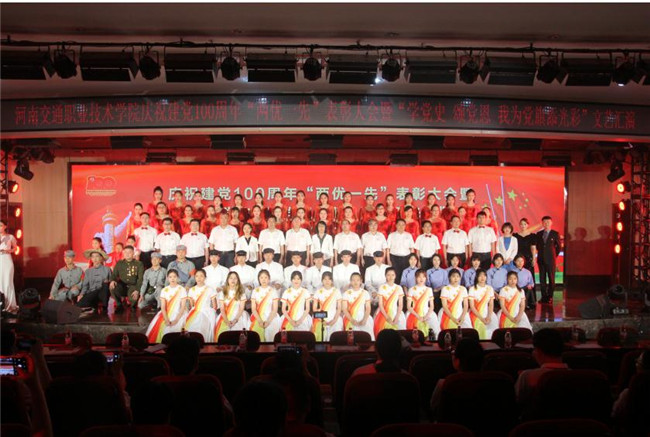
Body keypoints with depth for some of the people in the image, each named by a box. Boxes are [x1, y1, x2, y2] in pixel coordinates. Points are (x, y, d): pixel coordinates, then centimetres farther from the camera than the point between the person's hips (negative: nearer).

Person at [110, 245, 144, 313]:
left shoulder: (139, 264, 2)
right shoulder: (119, 263, 11)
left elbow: (140, 279, -4)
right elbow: (114, 275, 8)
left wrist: (137, 290, -20)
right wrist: (112, 280, -18)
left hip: (133, 286, -3)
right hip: (122, 286, 3)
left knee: (133, 299, -34)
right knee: (112, 287, -30)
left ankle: (133, 305, 9)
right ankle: (119, 305, -3)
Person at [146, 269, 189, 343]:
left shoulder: (182, 289, -1)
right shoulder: (164, 290, 6)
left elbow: (183, 307, -6)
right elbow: (163, 307, -2)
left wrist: (176, 319, -18)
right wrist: (166, 320, -16)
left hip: (178, 314, -3)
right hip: (166, 315, 3)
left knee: (175, 327, -28)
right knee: (158, 327, -19)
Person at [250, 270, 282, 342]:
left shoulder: (273, 291, 4)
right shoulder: (255, 291, 7)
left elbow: (275, 309, -1)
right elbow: (253, 309, 1)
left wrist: (268, 321, -13)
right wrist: (260, 321, -12)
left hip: (271, 318, -1)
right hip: (258, 318, 1)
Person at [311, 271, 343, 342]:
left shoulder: (336, 291, 6)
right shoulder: (318, 292, 6)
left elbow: (339, 308, 4)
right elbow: (314, 308, 4)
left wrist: (334, 320, -8)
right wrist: (322, 321, -7)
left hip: (335, 320, 0)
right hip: (321, 321, 0)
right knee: (321, 338, -12)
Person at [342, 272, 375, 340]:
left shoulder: (365, 293, 9)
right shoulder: (346, 293, 5)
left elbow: (368, 308, 4)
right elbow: (344, 309, -1)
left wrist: (364, 320, -12)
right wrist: (352, 320, -14)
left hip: (363, 318, 2)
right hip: (350, 319, -2)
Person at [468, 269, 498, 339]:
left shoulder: (490, 288, 8)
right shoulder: (472, 289, -3)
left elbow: (491, 304, 4)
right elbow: (472, 306, -7)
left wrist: (489, 317, -11)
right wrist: (481, 318, -14)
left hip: (486, 313, 3)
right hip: (476, 314, -3)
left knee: (495, 322, -19)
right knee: (481, 326, -23)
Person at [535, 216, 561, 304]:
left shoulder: (555, 234, 1)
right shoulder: (539, 234, 10)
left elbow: (559, 247, 5)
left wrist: (553, 255, 5)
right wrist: (541, 253, 10)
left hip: (550, 260, -3)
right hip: (541, 259, 3)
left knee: (551, 279, -1)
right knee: (542, 279, 4)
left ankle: (550, 297, 6)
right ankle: (544, 296, 11)